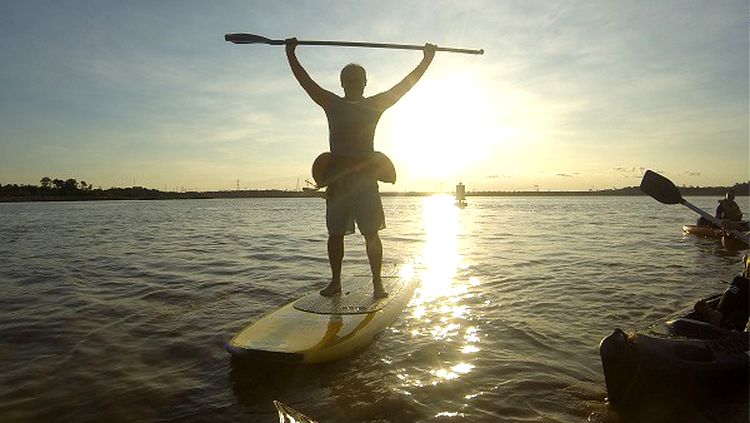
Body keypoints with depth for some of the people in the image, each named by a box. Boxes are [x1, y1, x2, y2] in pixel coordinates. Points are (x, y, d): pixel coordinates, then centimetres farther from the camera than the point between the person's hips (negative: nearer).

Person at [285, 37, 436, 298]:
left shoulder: (375, 105, 11)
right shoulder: (332, 104, 13)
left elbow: (406, 84, 11)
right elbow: (304, 80, 13)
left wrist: (426, 60, 10)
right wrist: (290, 53, 13)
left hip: (365, 175, -1)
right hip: (337, 175, 1)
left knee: (371, 233, -2)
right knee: (335, 233, 5)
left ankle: (377, 283, 4)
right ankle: (335, 281, 17)